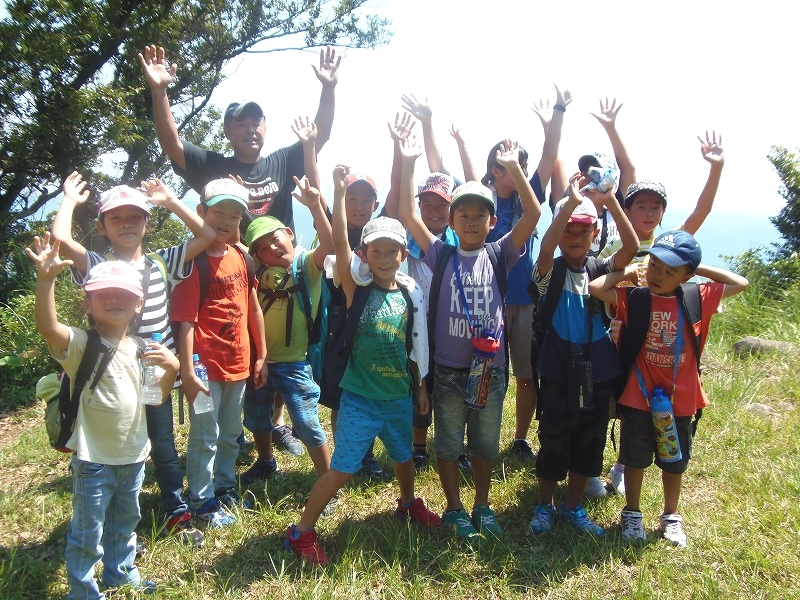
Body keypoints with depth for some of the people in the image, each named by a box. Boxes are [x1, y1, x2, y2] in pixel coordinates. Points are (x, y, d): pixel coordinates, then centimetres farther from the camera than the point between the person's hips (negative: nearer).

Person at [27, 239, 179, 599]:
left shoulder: (138, 350, 5)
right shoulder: (81, 344, -15)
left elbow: (156, 396, 10)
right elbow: (47, 327, -36)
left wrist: (171, 368, -10)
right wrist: (46, 279, -50)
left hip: (133, 457, 6)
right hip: (93, 460, -6)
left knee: (124, 524, 25)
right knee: (87, 533, 7)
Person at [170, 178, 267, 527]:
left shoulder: (241, 258, 5)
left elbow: (253, 308, 12)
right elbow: (186, 321, -18)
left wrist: (261, 355, 12)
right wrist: (187, 371, -22)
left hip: (238, 363, 7)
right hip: (206, 365, -7)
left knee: (231, 433, 20)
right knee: (205, 437, 5)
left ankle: (225, 486, 37)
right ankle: (203, 500, 20)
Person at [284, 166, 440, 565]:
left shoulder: (410, 292, 0)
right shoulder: (357, 285, -10)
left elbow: (417, 343, 9)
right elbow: (339, 241, -25)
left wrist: (421, 384, 13)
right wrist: (339, 189, -32)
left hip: (400, 395, 5)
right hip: (360, 397, -4)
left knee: (404, 457, 25)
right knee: (342, 470, -2)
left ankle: (408, 504, 53)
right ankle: (301, 532, 14)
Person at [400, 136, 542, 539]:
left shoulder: (498, 256, -1)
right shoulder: (441, 255, -2)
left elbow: (533, 214, -10)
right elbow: (407, 214, -9)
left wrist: (513, 168, -17)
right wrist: (408, 163, -16)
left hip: (490, 368, 1)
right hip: (447, 370, -1)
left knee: (485, 444, 16)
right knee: (448, 444, 12)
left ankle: (482, 506, 34)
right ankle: (454, 510, 29)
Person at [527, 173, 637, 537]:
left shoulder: (601, 270, 2)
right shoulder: (551, 272, -6)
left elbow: (631, 248, -16)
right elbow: (546, 248, -29)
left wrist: (611, 201, -25)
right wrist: (570, 203, -35)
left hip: (597, 372, 4)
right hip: (558, 372, -3)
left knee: (590, 444, 14)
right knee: (554, 443, 7)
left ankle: (573, 507, 32)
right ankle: (544, 506, 27)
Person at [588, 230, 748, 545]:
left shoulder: (697, 300, -4)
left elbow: (741, 283, 1)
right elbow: (595, 287, -21)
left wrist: (701, 268, -3)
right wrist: (625, 272, -9)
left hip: (680, 400, 2)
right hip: (638, 398, -2)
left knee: (675, 463, 19)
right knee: (635, 459, 14)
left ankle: (671, 517, 39)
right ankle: (631, 514, 33)